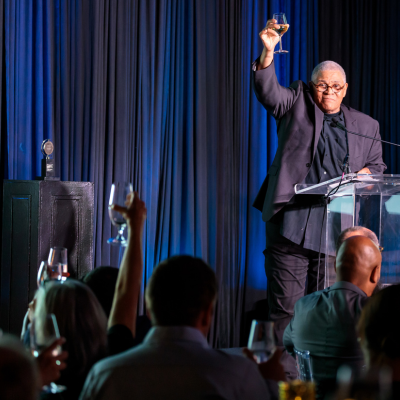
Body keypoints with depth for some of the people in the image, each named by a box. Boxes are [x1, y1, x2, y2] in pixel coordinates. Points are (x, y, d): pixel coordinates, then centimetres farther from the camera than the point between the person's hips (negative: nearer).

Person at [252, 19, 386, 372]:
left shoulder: (366, 125, 18)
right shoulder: (297, 103, 10)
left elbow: (378, 165, 24)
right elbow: (267, 91, -6)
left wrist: (366, 173, 0)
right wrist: (268, 52, -23)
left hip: (336, 226, 3)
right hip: (292, 221, -3)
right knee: (286, 306, -4)